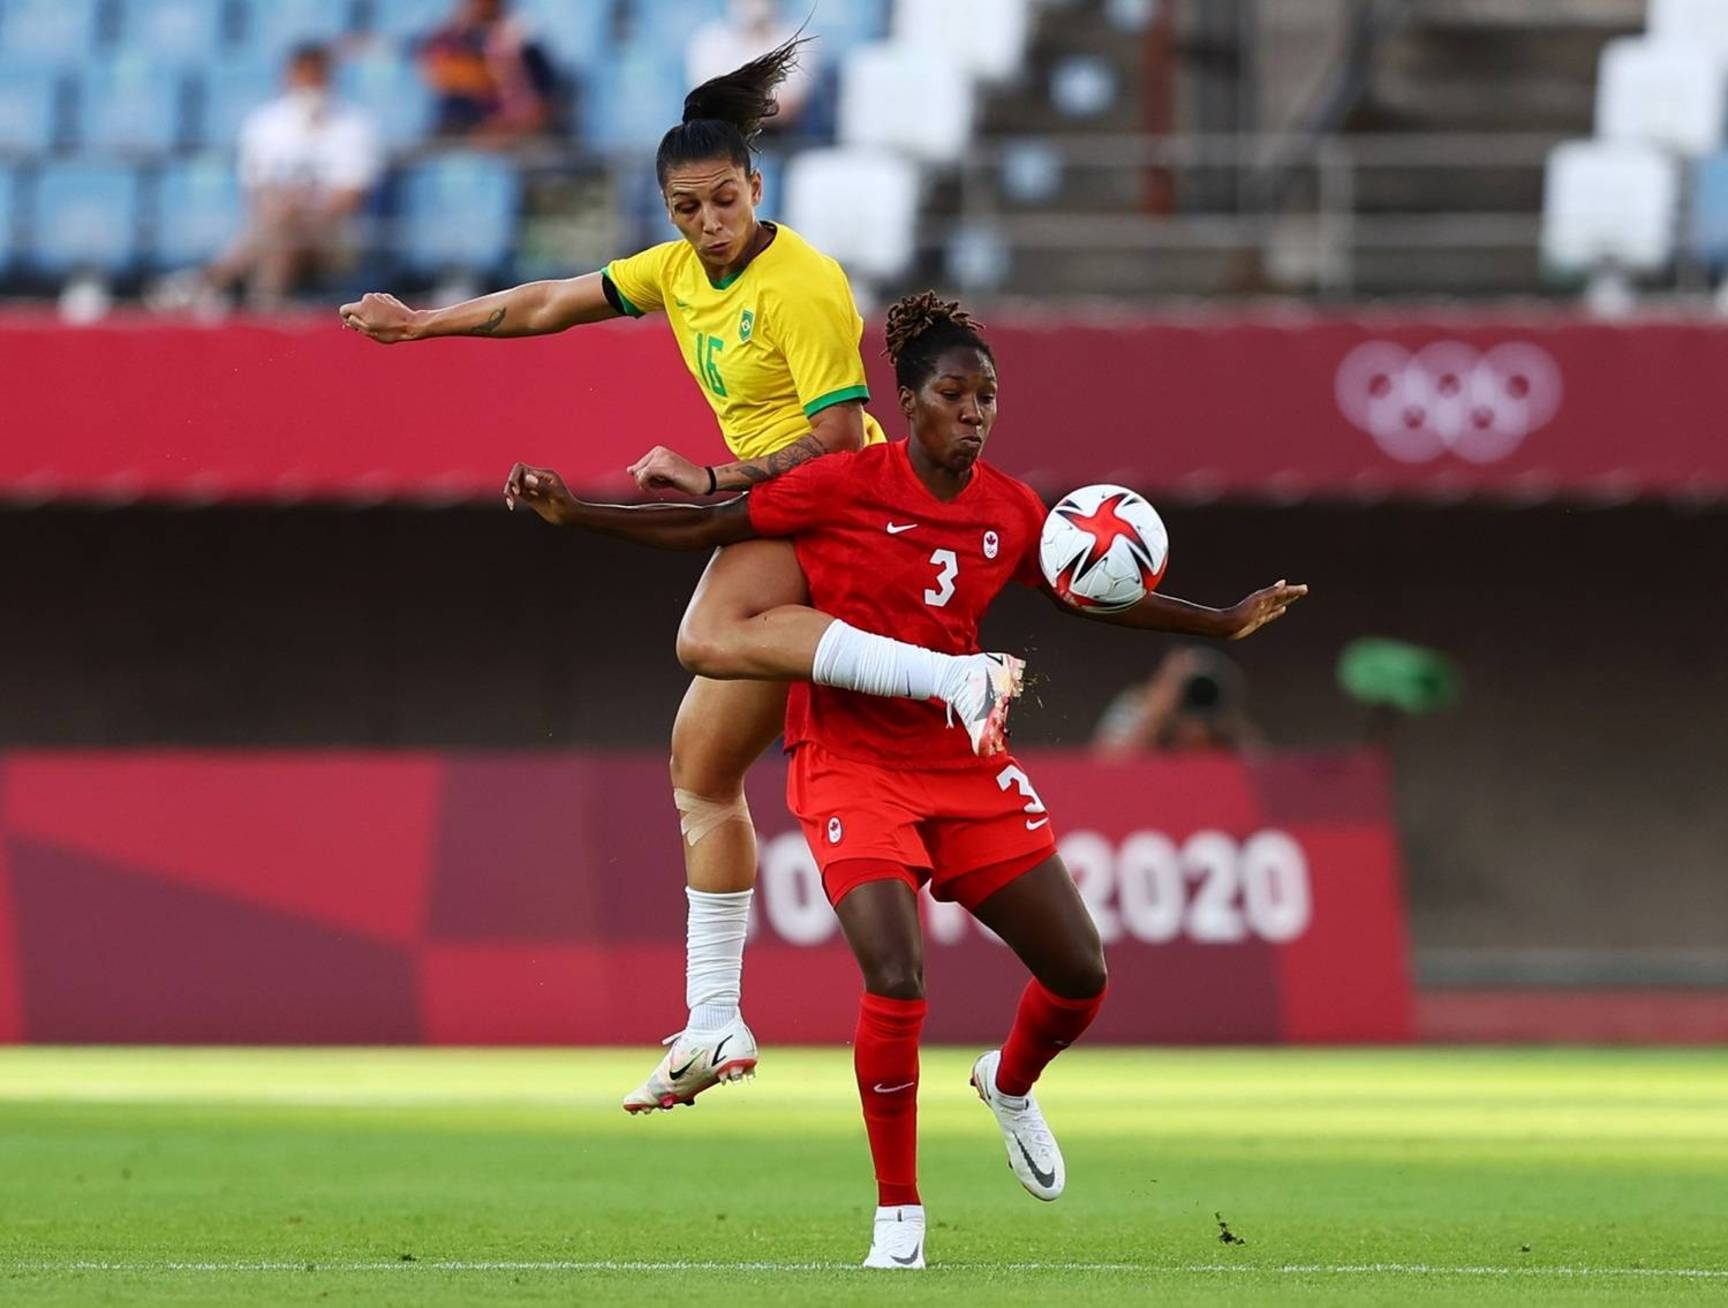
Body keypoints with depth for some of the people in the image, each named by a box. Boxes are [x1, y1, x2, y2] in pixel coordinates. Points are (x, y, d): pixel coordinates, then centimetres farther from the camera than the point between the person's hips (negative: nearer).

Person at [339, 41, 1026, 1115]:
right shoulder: (680, 271, 10)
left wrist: (712, 482, -21)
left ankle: (960, 676, -41)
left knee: (707, 636, -38)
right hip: (772, 524, 9)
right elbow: (551, 306, 21)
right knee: (702, 779, 8)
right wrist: (421, 323, 27)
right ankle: (714, 1030, 10)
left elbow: (838, 435, -19)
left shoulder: (801, 284, -15)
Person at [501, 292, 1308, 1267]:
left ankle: (1012, 1085, 39)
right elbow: (707, 529, -5)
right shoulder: (846, 487, -11)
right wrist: (572, 512, -12)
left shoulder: (1009, 510, 2)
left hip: (963, 764, 5)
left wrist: (1225, 622, 18)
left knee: (1082, 973, 3)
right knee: (897, 979, -23)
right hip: (852, 764, -5)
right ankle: (899, 1213, -5)